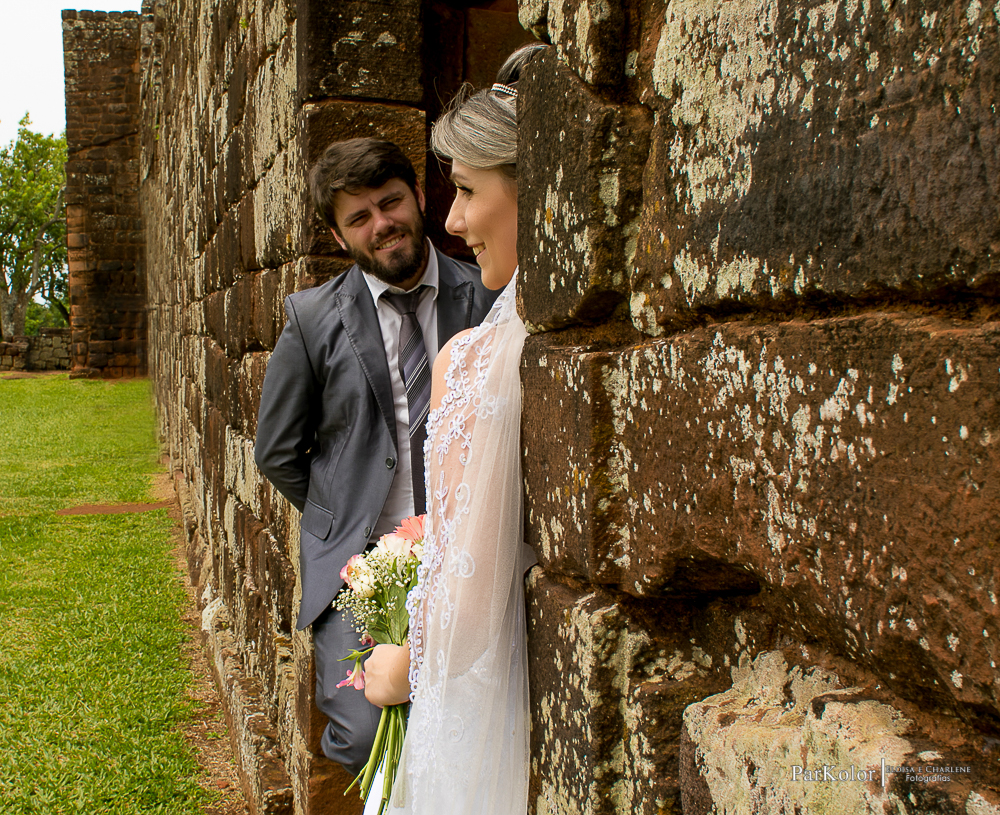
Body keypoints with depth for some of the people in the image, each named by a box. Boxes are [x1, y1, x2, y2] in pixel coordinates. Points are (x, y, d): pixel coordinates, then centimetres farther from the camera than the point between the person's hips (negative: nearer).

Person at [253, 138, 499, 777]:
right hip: (358, 558, 0)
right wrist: (343, 519, 7)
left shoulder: (486, 299, 1)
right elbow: (277, 452, 10)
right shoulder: (314, 318, 2)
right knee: (367, 737, -17)